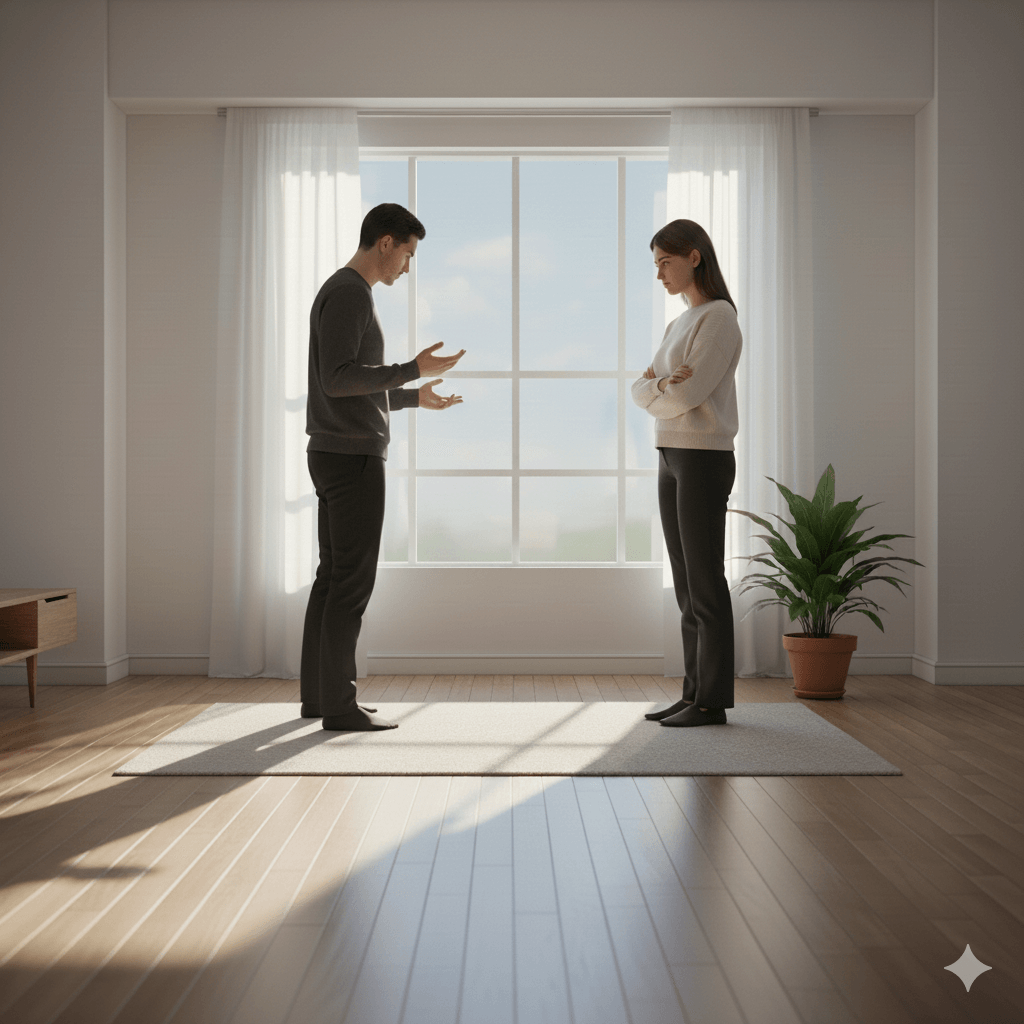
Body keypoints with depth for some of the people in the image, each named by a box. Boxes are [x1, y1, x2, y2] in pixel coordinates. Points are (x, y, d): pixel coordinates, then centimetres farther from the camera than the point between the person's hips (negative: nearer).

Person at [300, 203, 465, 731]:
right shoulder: (348, 293, -11)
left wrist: (414, 398, 25)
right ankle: (338, 702, -1)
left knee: (334, 575, 11)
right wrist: (413, 370, -17)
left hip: (335, 457, 10)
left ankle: (316, 692, 16)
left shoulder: (344, 295, 21)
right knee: (352, 580, -6)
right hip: (352, 457, -10)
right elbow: (337, 380, -20)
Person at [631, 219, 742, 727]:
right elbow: (641, 391, 10)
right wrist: (662, 386, -10)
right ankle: (694, 692, 14)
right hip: (671, 457, 9)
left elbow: (687, 395, -18)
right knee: (685, 583, 9)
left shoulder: (719, 317, -8)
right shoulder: (679, 323, 20)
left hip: (704, 459, -9)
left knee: (706, 580, -5)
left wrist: (656, 388, 1)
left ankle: (712, 700, 1)